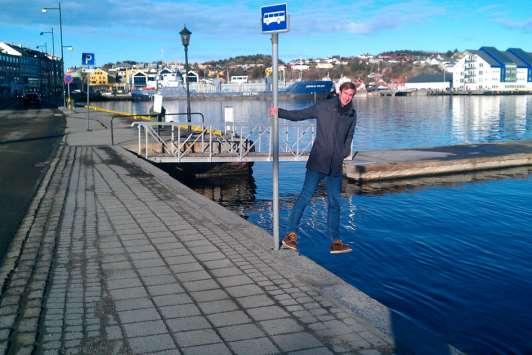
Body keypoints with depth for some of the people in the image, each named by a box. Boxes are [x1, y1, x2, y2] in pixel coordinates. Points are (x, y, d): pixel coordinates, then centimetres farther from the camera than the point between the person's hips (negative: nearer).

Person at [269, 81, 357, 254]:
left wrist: (345, 152, 6)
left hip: (336, 165, 4)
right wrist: (279, 112, -6)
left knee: (334, 202, 6)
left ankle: (335, 242, 11)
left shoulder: (352, 114, 10)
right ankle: (291, 235, -2)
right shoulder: (324, 107, -2)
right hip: (318, 162, -4)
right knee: (305, 196, -7)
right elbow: (299, 115, 3)